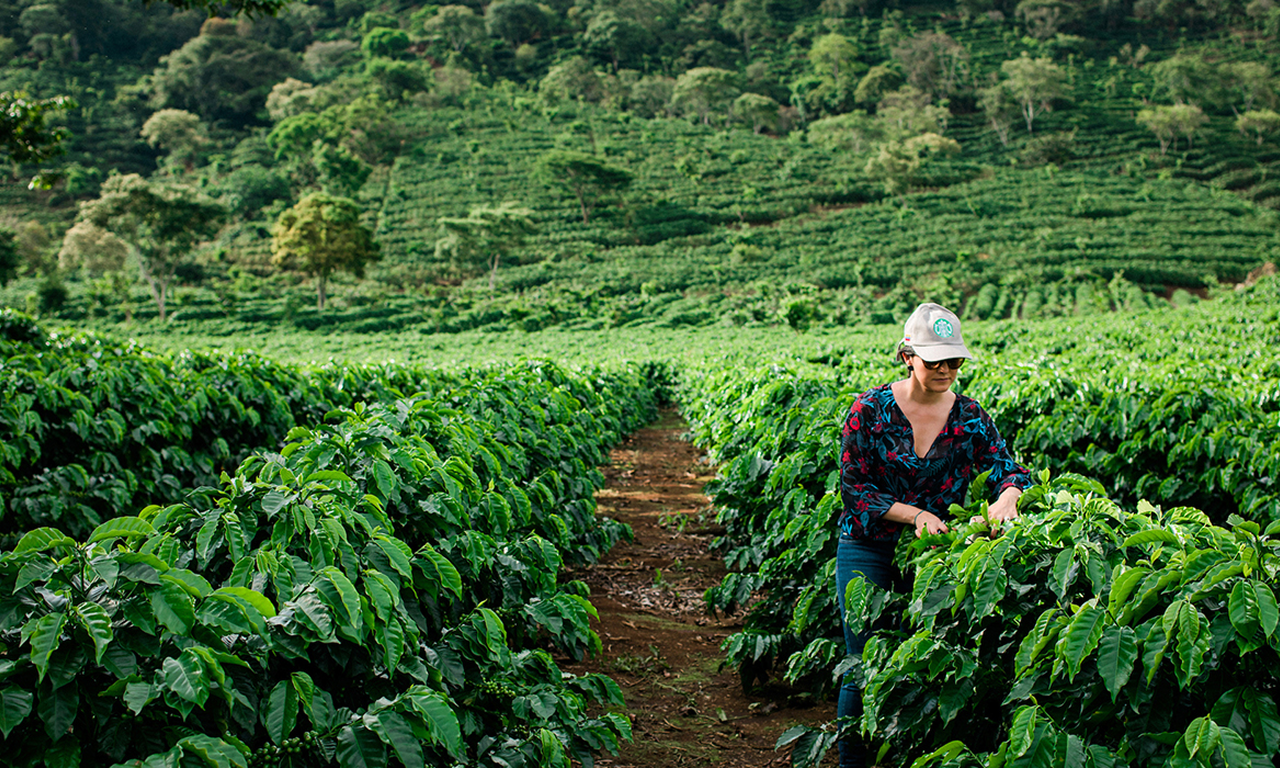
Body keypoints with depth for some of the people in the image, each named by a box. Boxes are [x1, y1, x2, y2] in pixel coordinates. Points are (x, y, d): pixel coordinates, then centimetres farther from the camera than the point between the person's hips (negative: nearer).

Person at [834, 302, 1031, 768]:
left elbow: (1008, 468, -8)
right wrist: (915, 514, -20)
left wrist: (1007, 496, -32)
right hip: (868, 550, -2)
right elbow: (853, 488, -9)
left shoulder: (969, 416, 0)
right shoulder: (870, 409, -9)